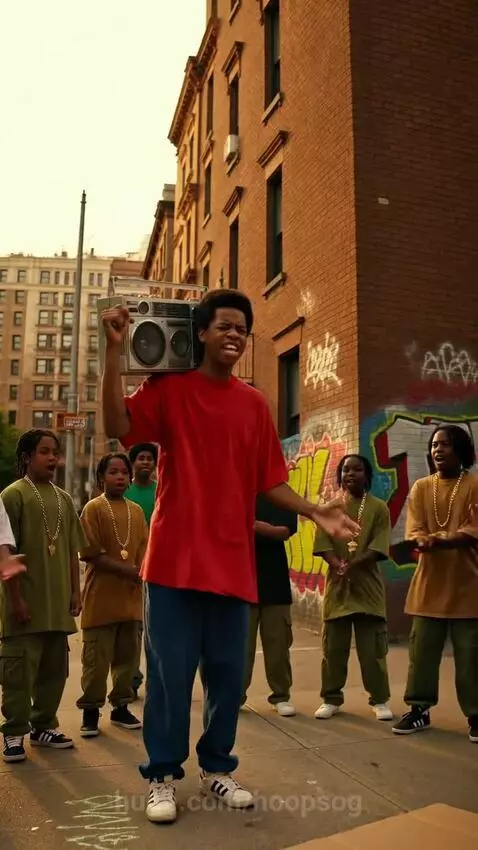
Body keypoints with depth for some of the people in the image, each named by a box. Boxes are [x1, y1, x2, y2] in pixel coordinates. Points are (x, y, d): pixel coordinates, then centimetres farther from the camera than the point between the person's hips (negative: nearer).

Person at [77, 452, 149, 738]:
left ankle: (121, 707, 24)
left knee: (128, 656, 11)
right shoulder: (94, 508, -6)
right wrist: (128, 571, -16)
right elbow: (92, 554, -11)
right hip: (101, 598, -5)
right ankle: (91, 710, 15)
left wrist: (141, 574, -9)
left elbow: (143, 549, 11)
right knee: (97, 659, 1)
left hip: (131, 598, 5)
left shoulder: (137, 511, 11)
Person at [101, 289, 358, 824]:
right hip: (176, 558, -3)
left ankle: (216, 769, 29)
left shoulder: (254, 404, 11)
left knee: (228, 674, 11)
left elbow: (269, 481, 11)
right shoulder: (169, 387, 1)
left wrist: (314, 512, -3)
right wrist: (115, 350, -19)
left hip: (232, 561, 4)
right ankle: (163, 777, 19)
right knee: (170, 673, 3)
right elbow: (117, 427, -15)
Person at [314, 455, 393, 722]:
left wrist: (352, 565, -20)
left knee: (373, 647, 2)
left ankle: (381, 700, 14)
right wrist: (338, 566, -20)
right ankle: (332, 699, 16)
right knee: (334, 646, 6)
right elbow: (323, 544, -2)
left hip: (368, 585, -2)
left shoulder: (378, 507, 2)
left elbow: (379, 547, -8)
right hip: (337, 585, 2)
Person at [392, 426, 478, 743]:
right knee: (422, 648, 7)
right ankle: (419, 710, 18)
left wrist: (439, 540, -26)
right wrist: (423, 541, -23)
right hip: (429, 583, 3)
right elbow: (414, 531, 1)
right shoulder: (421, 488, 8)